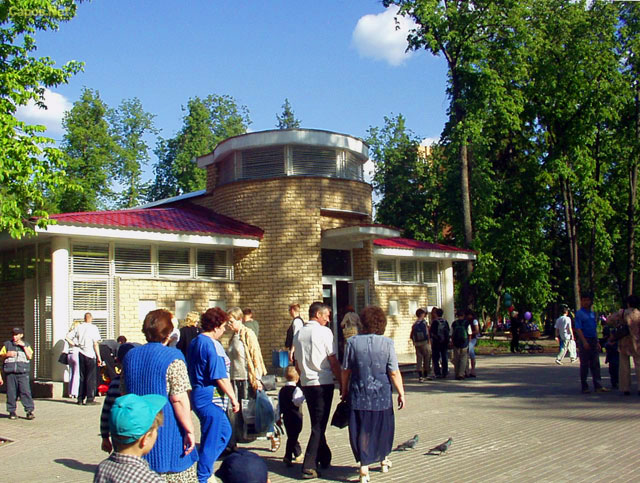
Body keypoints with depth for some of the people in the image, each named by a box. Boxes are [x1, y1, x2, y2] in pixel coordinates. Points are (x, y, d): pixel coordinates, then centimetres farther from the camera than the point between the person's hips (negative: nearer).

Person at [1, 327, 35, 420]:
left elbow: (30, 356, 1)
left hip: (23, 372, -1)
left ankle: (29, 411, -9)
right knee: (11, 392, 2)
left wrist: (24, 346, -4)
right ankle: (12, 411, 11)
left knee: (25, 391, -9)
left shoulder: (26, 345, 13)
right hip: (10, 372, 1)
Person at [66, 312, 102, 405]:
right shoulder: (93, 328, -7)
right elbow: (96, 344, -11)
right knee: (91, 377, 0)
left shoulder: (79, 327, 5)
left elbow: (68, 337, 2)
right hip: (90, 355, -5)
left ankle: (80, 399, 13)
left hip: (81, 354, 5)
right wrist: (99, 357, -8)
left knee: (82, 377, 12)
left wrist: (73, 344, 14)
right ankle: (90, 399, -2)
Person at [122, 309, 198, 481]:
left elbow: (124, 395, 14)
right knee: (177, 474, 3)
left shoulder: (130, 356, 7)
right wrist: (189, 431, -11)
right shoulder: (172, 357, -12)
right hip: (167, 432, -6)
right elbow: (179, 399, -17)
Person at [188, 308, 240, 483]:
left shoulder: (195, 342, 11)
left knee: (225, 431, 21)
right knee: (211, 440, 1)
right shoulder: (210, 345, -18)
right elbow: (220, 377, -20)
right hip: (210, 398, -10)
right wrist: (233, 398, -12)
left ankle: (204, 467, 26)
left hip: (198, 394, 10)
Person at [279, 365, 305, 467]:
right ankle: (288, 457, -9)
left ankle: (298, 454, 25)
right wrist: (303, 396, -14)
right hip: (295, 415, -7)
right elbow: (297, 402, -25)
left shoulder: (282, 390, 10)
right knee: (292, 436, -4)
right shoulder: (296, 389, -11)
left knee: (291, 435, 15)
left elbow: (279, 405, 12)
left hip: (286, 416, 7)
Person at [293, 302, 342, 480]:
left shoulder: (298, 334, 9)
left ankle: (324, 458, 31)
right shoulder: (324, 332, -9)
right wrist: (342, 382, -2)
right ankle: (309, 466, -5)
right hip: (323, 383, -6)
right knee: (319, 425, -2)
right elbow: (333, 361, -10)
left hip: (306, 383, 6)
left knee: (317, 423, 19)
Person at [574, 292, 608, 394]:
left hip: (593, 340, 6)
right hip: (584, 341, -6)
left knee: (595, 364, 4)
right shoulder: (579, 313, -5)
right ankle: (585, 387, 6)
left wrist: (597, 342, 16)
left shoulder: (593, 313, 15)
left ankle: (598, 386, 6)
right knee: (584, 365, 0)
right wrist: (584, 341, -20)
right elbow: (578, 329, -12)